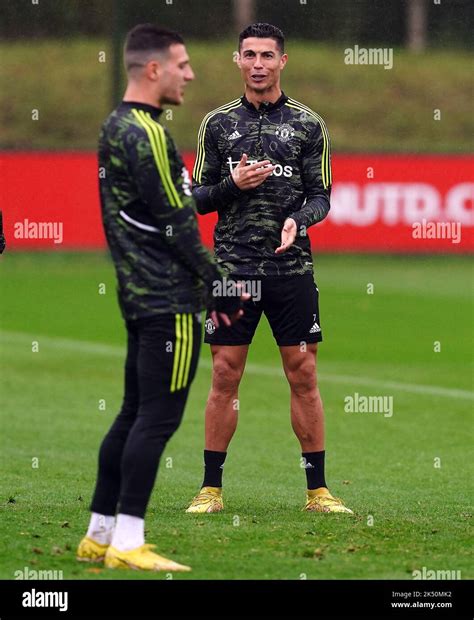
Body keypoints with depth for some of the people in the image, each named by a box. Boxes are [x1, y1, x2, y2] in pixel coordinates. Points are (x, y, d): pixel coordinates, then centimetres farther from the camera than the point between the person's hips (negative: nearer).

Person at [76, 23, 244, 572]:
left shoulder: (114, 128, 15)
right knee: (158, 417, -8)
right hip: (169, 300, -10)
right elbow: (176, 223, -16)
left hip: (139, 295, 10)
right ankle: (127, 544, -8)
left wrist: (208, 283, 18)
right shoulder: (146, 134, -15)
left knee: (134, 414, 13)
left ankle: (99, 536, 16)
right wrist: (219, 286, -8)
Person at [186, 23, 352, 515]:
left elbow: (321, 196, 5)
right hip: (233, 268, 0)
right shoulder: (217, 123, 7)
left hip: (291, 269, 0)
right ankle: (211, 488, 8)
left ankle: (317, 489, 7)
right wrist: (233, 184, -11)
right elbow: (198, 197, 9)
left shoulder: (308, 125, 5)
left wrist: (298, 220, -16)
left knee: (304, 376, 1)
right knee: (225, 377, 1)